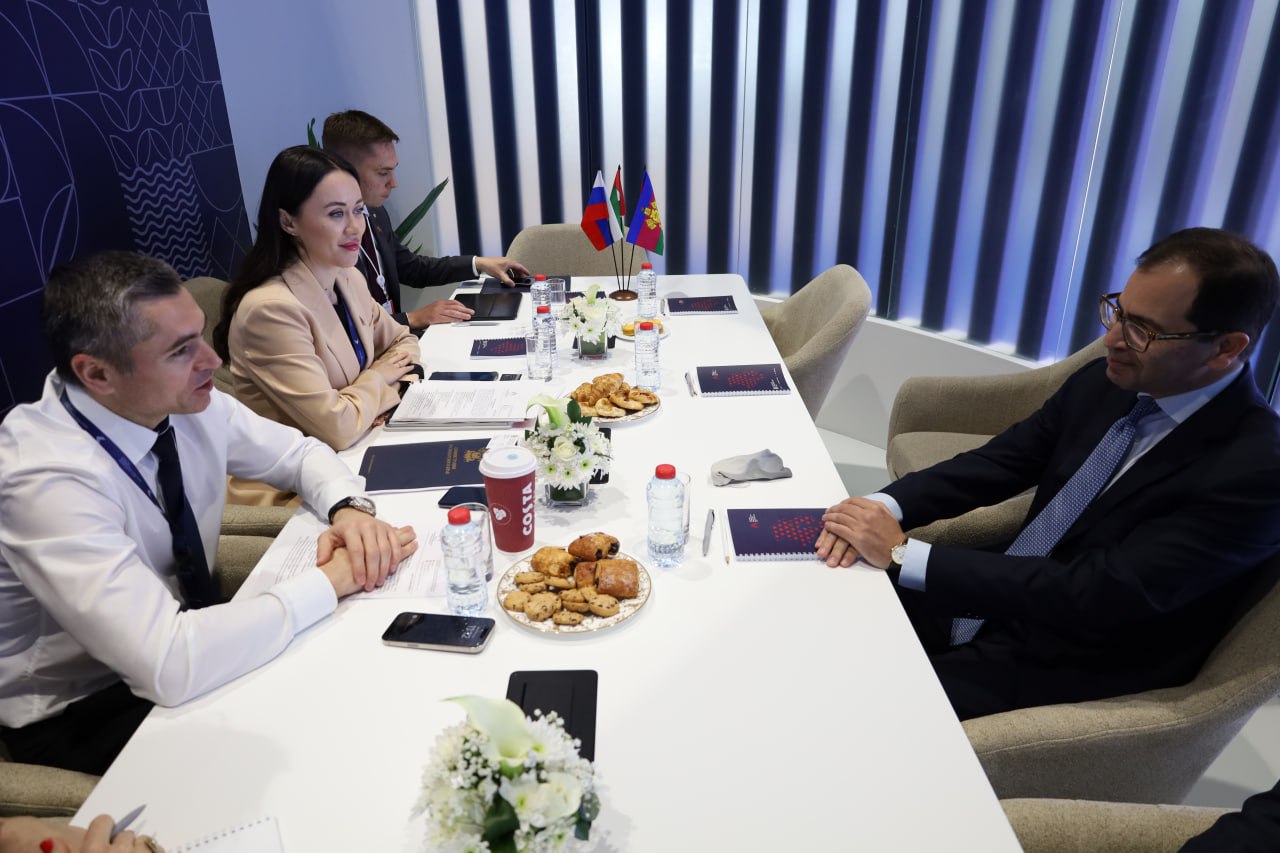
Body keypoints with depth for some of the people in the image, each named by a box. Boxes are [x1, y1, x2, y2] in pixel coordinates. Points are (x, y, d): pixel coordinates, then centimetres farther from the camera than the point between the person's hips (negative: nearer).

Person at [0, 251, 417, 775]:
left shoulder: (185, 401, -12)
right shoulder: (46, 480, -32)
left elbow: (299, 454, 3)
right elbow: (169, 665, -38)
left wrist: (348, 510, -19)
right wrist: (330, 580, -29)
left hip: (181, 638, 6)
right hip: (79, 714, -6)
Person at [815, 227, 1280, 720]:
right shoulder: (1106, 382, -3)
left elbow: (1095, 597, -29)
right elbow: (999, 461, 1)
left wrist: (902, 554, -30)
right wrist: (885, 507, -19)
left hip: (1063, 665, -6)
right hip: (996, 600, 6)